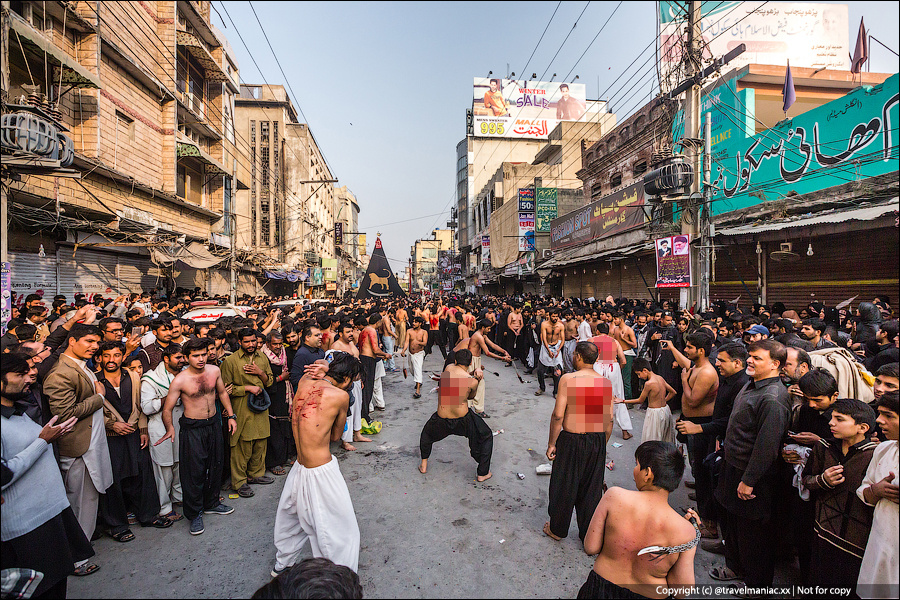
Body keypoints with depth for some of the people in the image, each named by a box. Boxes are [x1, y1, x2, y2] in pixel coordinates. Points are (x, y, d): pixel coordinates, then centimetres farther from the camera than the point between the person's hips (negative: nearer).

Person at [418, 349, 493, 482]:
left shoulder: (448, 369, -4)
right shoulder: (472, 381, -12)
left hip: (441, 421, 3)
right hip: (463, 419, -3)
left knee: (427, 433, 35)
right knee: (486, 437, 22)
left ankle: (424, 465, 39)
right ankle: (482, 473, 26)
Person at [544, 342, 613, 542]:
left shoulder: (568, 379, -14)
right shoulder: (606, 383, -1)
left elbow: (558, 415, -16)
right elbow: (609, 419, 4)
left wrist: (551, 443, -6)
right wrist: (602, 443, 17)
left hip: (571, 440, -4)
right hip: (598, 441, 4)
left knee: (564, 486, 13)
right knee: (591, 489, 18)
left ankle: (557, 530, 31)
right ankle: (589, 535, 32)